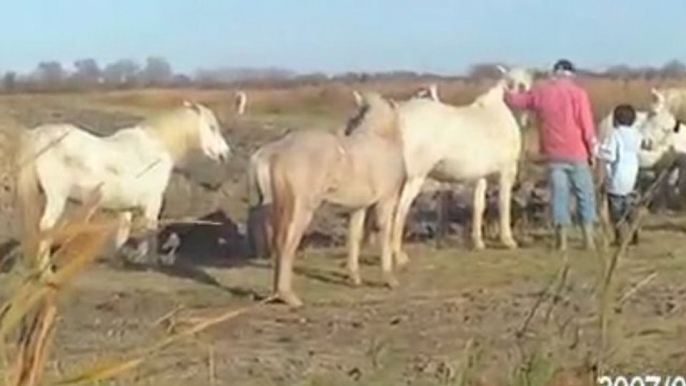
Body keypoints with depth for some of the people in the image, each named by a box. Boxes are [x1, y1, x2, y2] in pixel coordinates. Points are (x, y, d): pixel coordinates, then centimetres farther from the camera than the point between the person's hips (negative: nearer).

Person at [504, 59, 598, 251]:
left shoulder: (539, 90, 3)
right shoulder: (577, 92, -7)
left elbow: (516, 100, 17)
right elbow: (587, 125, -8)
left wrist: (507, 92, 38)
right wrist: (592, 151, 1)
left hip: (553, 154, 2)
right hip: (576, 153, -2)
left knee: (559, 194, 5)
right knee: (585, 194, 8)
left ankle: (562, 241, 3)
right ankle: (588, 239, 8)